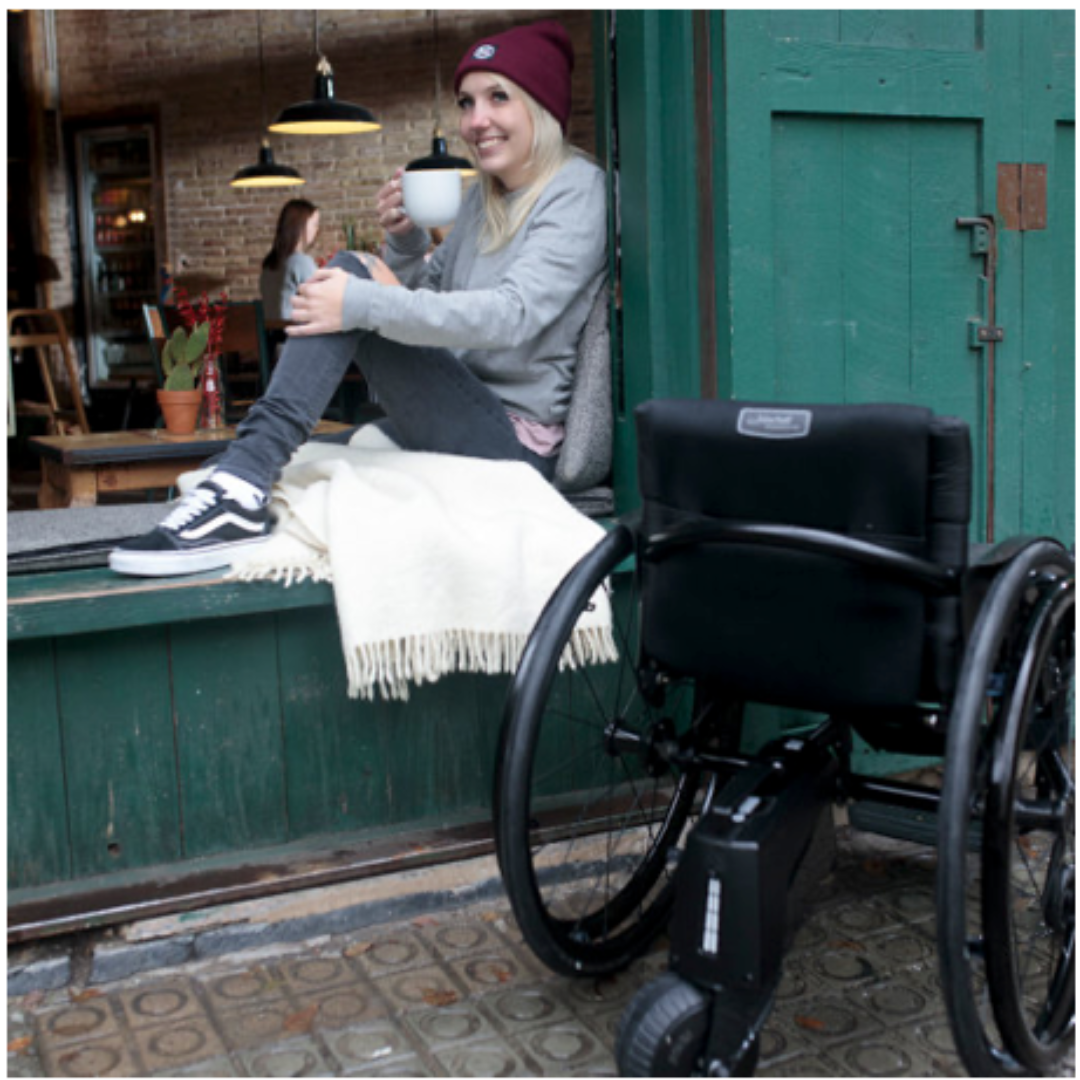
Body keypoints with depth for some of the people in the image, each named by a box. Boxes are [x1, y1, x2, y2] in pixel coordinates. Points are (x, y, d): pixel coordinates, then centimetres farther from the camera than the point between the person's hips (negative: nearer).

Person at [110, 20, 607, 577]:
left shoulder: (576, 192, -8)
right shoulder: (483, 196, 18)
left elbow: (512, 315, -25)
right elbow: (431, 295, 24)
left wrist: (363, 303, -28)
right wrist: (404, 240, 3)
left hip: (519, 439, -9)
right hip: (465, 419, 9)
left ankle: (245, 481, -33)